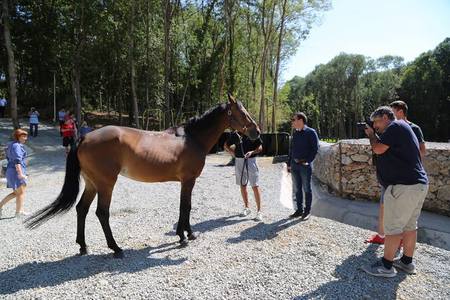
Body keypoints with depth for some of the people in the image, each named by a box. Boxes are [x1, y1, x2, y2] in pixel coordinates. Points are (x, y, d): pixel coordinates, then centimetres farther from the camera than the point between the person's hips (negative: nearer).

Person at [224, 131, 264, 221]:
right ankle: (246, 208, 29)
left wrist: (252, 152, -20)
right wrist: (232, 153, -2)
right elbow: (226, 145, 14)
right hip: (239, 161, 3)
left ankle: (259, 211, 3)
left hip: (251, 160, -3)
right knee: (243, 186, 13)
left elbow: (260, 147, -2)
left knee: (255, 186, -5)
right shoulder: (235, 134, 3)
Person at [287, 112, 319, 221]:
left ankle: (307, 211, 14)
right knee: (297, 189, 11)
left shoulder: (310, 132, -6)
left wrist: (308, 161, -14)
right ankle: (299, 210, 22)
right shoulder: (295, 133, 13)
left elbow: (315, 148, -9)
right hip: (294, 165, 6)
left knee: (307, 189, 3)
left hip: (305, 165, -6)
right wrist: (289, 163, 15)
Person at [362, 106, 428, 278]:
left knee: (393, 227, -5)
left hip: (404, 186, -10)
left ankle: (386, 266, 3)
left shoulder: (396, 126, -9)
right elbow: (386, 152, 24)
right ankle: (407, 263, 26)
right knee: (409, 225, 15)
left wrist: (371, 134, 2)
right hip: (418, 184, 10)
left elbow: (378, 149, -16)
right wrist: (374, 135, 17)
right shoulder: (402, 129, 21)